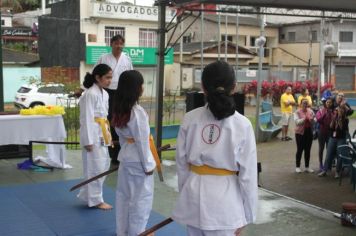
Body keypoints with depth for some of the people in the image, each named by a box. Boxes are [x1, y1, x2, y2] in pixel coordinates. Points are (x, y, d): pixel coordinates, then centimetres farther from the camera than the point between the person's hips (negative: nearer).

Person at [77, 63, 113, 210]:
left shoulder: (104, 93, 11)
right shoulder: (90, 94, -17)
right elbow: (87, 118, -19)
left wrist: (107, 135, 17)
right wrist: (88, 141, -19)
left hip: (101, 135, 9)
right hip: (92, 135, -9)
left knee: (104, 165, 14)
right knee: (95, 167, -1)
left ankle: (88, 194, 28)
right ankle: (95, 200, 13)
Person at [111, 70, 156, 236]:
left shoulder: (119, 109, 2)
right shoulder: (137, 112, -23)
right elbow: (142, 141, -20)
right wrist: (148, 165, -13)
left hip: (125, 157, 9)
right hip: (138, 160, -9)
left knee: (124, 194, 17)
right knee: (141, 197, 6)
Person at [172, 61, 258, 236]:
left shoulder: (190, 119, -6)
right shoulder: (242, 124, -11)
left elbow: (181, 162, 2)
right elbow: (248, 174, -8)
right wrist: (247, 214, 2)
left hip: (194, 195, 3)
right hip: (225, 200, -2)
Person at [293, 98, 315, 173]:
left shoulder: (311, 111, 6)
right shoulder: (297, 112, -6)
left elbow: (314, 121, 7)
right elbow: (297, 121, -17)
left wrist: (312, 119, -14)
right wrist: (304, 119, -29)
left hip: (309, 132, 4)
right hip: (300, 133, -4)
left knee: (308, 150, 9)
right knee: (300, 150, 1)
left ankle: (307, 167, 18)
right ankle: (297, 166, 12)